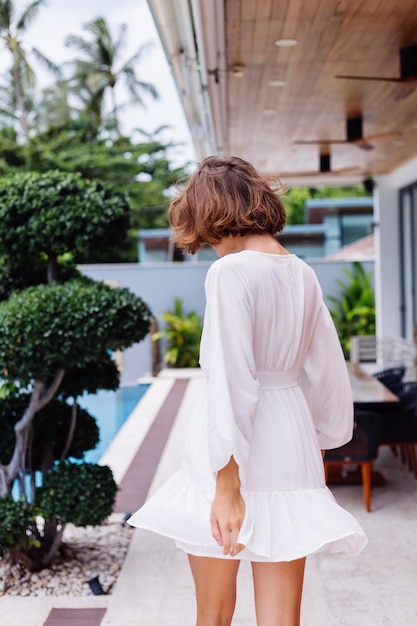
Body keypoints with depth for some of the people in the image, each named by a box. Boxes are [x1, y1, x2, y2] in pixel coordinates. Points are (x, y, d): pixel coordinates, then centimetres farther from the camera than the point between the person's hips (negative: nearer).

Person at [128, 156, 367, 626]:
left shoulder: (230, 272, -13)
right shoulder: (303, 274, 8)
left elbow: (231, 382, -19)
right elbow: (328, 372, 15)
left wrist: (226, 484, -17)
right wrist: (319, 445, 26)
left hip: (235, 458, -6)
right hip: (291, 444, 6)